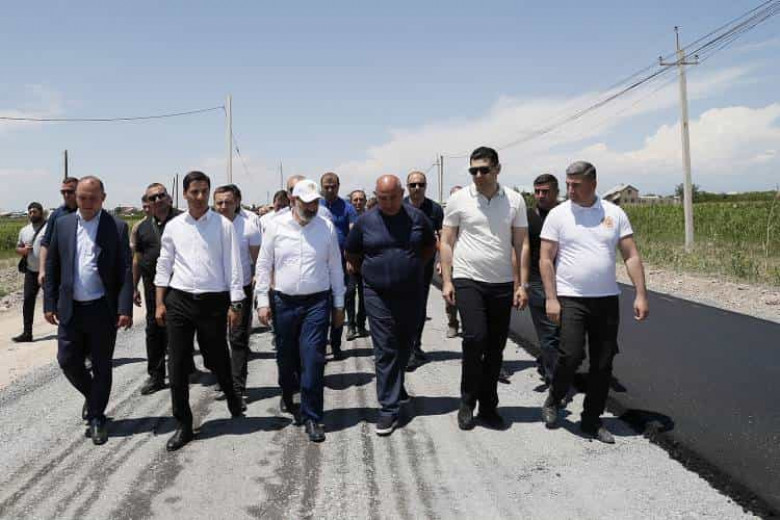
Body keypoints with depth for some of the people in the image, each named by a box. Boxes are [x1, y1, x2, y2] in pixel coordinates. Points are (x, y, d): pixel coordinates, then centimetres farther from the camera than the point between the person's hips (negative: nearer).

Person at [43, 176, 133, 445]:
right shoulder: (63, 224, 5)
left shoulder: (117, 227, -4)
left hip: (103, 309, -3)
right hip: (70, 309, 3)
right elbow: (52, 266, 9)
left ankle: (96, 418, 21)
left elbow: (125, 271, -7)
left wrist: (125, 309, -14)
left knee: (101, 367, 5)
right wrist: (49, 303, 4)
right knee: (67, 361, 7)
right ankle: (92, 396, 35)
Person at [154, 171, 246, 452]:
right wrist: (160, 303, 5)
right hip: (179, 300, 2)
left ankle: (231, 396, 42)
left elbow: (233, 266, -3)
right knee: (177, 366, 3)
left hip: (214, 301, -2)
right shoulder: (173, 227, 6)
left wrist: (235, 304, -6)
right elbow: (164, 266, 10)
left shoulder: (223, 225, -2)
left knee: (217, 359, 10)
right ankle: (184, 425, 17)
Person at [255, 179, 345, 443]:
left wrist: (339, 304, 7)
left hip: (317, 303, -1)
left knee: (313, 361, -5)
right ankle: (288, 396, 45)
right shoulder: (276, 226, -1)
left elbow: (335, 267, 6)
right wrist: (262, 301, 0)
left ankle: (312, 417, 8)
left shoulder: (327, 227, 0)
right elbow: (264, 265, 4)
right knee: (286, 358, 14)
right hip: (284, 302, 1)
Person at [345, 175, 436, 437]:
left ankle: (395, 388, 39)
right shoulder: (365, 221, -2)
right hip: (378, 296, -2)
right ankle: (389, 408, 2)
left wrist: (416, 267, 7)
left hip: (411, 294, 2)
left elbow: (430, 246, 16)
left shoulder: (417, 217, 0)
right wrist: (368, 272, 5)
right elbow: (351, 253, 11)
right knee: (385, 351, -3)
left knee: (404, 346, 16)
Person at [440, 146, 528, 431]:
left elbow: (520, 245, 6)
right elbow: (446, 242, 2)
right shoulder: (458, 200, -1)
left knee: (496, 347, 8)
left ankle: (488, 406, 23)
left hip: (502, 283, 3)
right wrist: (446, 281, -4)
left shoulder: (514, 200, 2)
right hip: (468, 280, -2)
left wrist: (521, 284, 0)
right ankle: (468, 402, 7)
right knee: (475, 338, -15)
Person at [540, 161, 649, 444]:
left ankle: (592, 420, 22)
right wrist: (551, 298, -10)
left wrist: (641, 295, -4)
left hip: (607, 299, 3)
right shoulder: (558, 214, -2)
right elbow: (546, 260, -3)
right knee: (571, 355, -13)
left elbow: (632, 256, 4)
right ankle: (553, 401, 16)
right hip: (570, 299, -3)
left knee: (603, 363, 7)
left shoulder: (614, 213, 4)